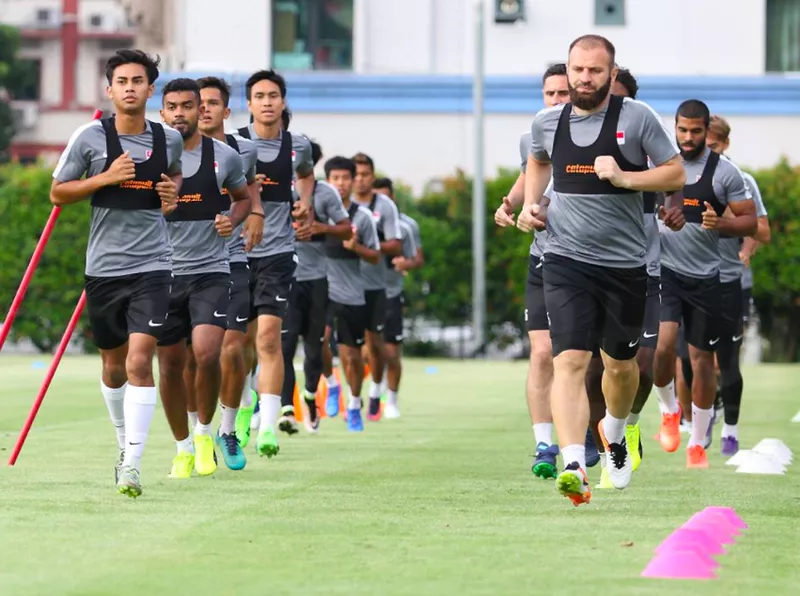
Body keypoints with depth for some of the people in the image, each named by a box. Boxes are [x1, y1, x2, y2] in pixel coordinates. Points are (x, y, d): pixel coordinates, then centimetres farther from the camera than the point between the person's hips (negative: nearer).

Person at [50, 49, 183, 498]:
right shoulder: (90, 137, -3)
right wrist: (105, 178, -12)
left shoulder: (170, 139, 3)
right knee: (114, 366, 13)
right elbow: (58, 193, 2)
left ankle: (132, 465, -18)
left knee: (140, 361, -15)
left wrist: (172, 195, 3)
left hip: (152, 265, -1)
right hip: (104, 267, 1)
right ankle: (125, 441, 39)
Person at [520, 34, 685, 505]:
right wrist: (530, 202, 10)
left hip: (626, 262, 0)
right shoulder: (547, 122, 4)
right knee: (570, 360, -17)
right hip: (567, 259, 0)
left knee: (621, 363, 16)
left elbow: (676, 174, -4)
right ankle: (574, 468, -26)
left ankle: (615, 434, 47)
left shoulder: (637, 118, -6)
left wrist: (624, 177, -17)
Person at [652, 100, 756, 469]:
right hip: (664, 270, 0)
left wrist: (721, 223, -20)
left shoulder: (724, 172, -4)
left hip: (705, 276, 0)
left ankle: (697, 445, 17)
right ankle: (669, 412, 10)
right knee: (662, 344, -19)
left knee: (702, 359, 5)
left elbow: (750, 221, -2)